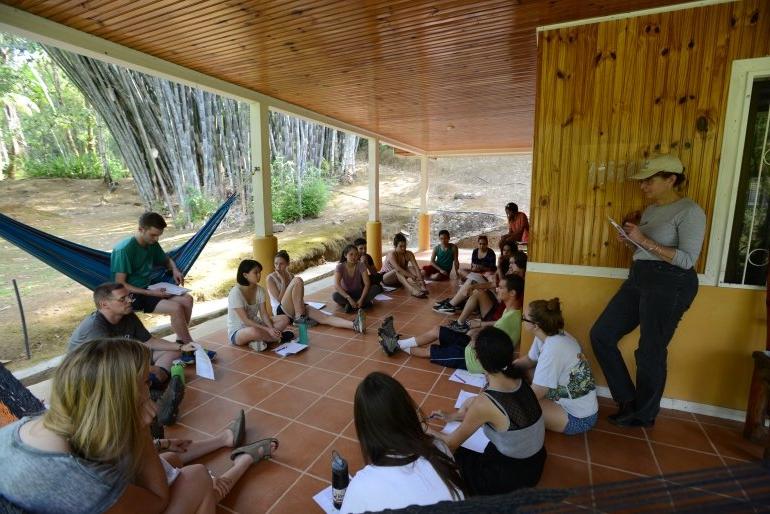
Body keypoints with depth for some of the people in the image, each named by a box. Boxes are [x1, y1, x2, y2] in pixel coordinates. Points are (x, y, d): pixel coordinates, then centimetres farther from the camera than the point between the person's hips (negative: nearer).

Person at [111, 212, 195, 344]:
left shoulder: (152, 244, 3)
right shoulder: (124, 249, -20)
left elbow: (167, 260, 23)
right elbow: (120, 284, -19)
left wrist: (175, 270, 1)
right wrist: (150, 293, -24)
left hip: (148, 289, 8)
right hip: (132, 295, -8)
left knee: (187, 300, -7)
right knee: (176, 308, -25)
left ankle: (181, 341, 4)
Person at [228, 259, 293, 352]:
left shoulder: (260, 290, -3)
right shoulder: (236, 293, -22)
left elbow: (264, 314, -7)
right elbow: (245, 320, -25)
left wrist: (272, 328, -25)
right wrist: (268, 329, -32)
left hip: (255, 324, 7)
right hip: (237, 332, -7)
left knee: (284, 319, -10)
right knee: (254, 331, -41)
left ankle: (259, 340, -21)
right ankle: (280, 336, -14)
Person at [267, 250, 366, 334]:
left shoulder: (291, 276, 16)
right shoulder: (270, 278, -1)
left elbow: (298, 297, 13)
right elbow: (280, 299, -10)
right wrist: (283, 281, -11)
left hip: (295, 309, 5)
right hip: (280, 311, -5)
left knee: (324, 317, -23)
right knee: (298, 280, -27)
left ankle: (354, 325, -45)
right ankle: (299, 318, -22)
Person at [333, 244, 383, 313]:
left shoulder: (361, 265, -12)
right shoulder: (340, 267, -16)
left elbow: (367, 284, -20)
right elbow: (336, 285, -29)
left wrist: (361, 299, -33)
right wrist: (349, 299, -40)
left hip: (359, 292, 2)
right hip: (346, 294, -1)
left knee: (378, 287, -23)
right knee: (335, 295, -36)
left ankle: (351, 306, -27)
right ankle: (365, 303, -28)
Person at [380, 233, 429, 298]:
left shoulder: (409, 254, -12)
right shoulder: (391, 254, -25)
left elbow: (416, 267, -23)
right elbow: (398, 269, -40)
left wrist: (420, 279, -39)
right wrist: (412, 277, -46)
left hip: (401, 278, 5)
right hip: (387, 278, -5)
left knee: (411, 269, -22)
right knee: (398, 271, -35)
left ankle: (421, 287, -45)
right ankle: (412, 290, -55)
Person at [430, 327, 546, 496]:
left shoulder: (484, 403, -31)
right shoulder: (518, 379, -11)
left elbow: (452, 443, -13)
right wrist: (453, 415, 15)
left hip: (513, 475, -7)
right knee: (470, 402, 13)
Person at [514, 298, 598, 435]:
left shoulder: (552, 349, -33)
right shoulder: (550, 336, -8)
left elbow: (535, 394, -26)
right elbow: (530, 360, 9)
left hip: (578, 418, -8)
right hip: (566, 400, 8)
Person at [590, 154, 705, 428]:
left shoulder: (690, 211, -10)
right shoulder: (651, 209, 15)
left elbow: (687, 259, -18)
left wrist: (644, 241, -21)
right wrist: (631, 238, 2)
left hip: (670, 284, -9)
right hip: (638, 277, 9)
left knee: (650, 351, 2)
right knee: (600, 335, 6)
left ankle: (644, 414, 23)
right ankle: (628, 399, 20)